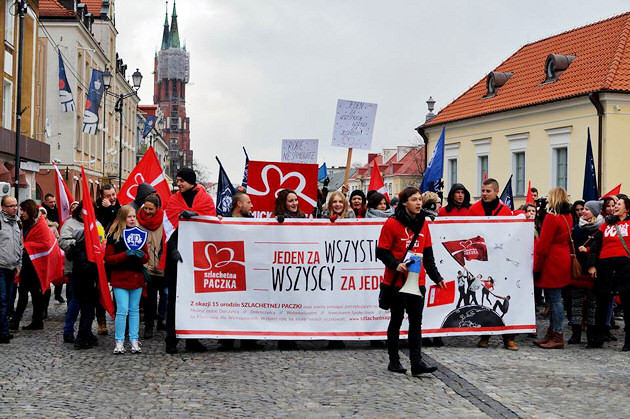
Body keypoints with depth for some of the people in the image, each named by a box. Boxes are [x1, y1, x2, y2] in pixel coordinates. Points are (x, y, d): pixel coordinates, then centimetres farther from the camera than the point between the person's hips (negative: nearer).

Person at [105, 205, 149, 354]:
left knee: (134, 310, 9)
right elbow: (108, 259, -6)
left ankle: (134, 340, 14)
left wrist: (142, 255, -10)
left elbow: (146, 257, 14)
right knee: (122, 310, -7)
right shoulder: (113, 235, -3)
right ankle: (119, 341, 3)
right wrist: (125, 255, -20)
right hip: (120, 278, -4)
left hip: (137, 277, 4)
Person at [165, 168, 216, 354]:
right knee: (174, 297, -1)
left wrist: (192, 214, -19)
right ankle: (171, 340, 3)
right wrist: (173, 248, -20)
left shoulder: (206, 199, 9)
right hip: (178, 254, 0)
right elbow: (171, 226, -4)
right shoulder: (174, 200, 8)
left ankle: (192, 339, 12)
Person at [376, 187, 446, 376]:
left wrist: (436, 277, 11)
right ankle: (394, 361, 18)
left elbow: (428, 254, 15)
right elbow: (381, 251, -8)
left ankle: (417, 363, -1)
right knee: (396, 320, 7)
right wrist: (396, 264, -23)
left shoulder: (423, 224, 9)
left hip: (417, 281, 4)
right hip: (396, 282, -4)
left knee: (416, 322, 0)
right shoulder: (392, 224, -8)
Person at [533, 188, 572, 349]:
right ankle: (552, 334, 20)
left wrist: (536, 266, -10)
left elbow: (543, 245, -16)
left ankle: (557, 337, -2)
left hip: (551, 263, -9)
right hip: (563, 261, 9)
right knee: (554, 298, 14)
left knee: (554, 299, -5)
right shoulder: (568, 217, 12)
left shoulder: (552, 217, -15)